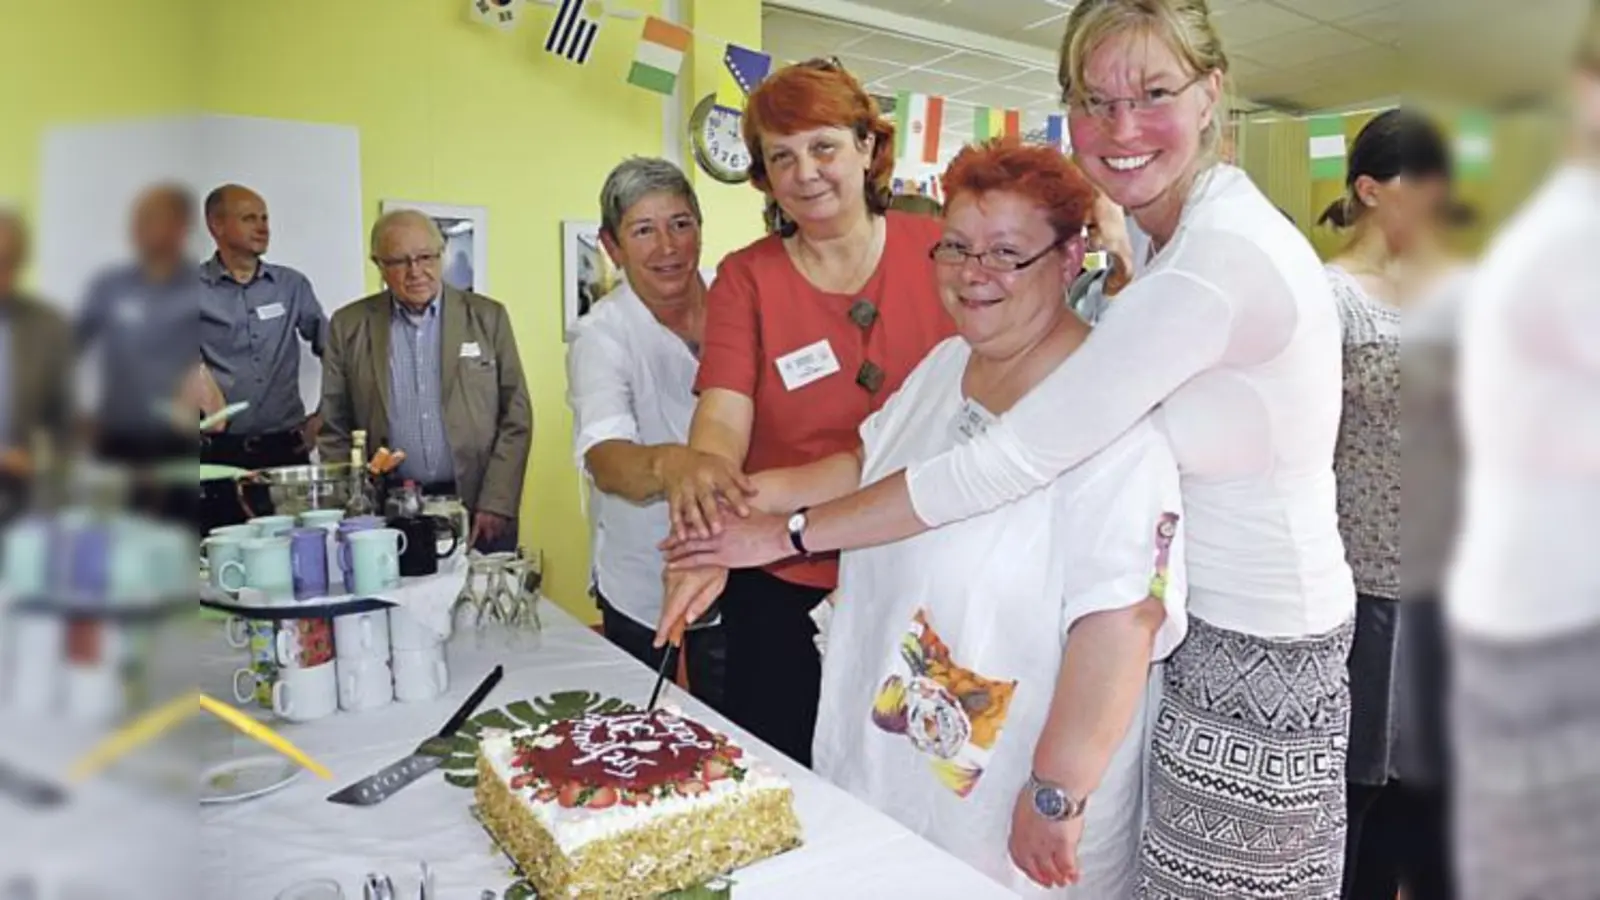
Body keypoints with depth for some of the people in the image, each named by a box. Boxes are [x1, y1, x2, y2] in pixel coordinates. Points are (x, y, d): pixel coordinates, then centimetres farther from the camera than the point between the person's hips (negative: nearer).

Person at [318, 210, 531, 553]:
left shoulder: (487, 317, 3)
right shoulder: (349, 326, 6)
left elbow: (515, 418, 2)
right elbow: (334, 431, 9)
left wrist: (496, 505, -5)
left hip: (479, 512, 0)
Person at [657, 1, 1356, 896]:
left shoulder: (1215, 264, -26)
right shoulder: (1204, 228, 6)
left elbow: (1009, 462, -28)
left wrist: (789, 532, -20)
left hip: (1250, 660, -9)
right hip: (1213, 628, 9)